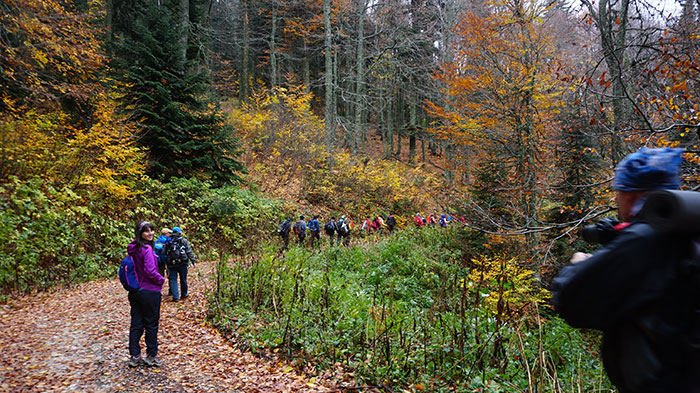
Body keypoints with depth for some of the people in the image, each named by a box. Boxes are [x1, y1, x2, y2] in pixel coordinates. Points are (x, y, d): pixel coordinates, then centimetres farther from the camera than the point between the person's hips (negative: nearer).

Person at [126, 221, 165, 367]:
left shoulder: (133, 249, 6)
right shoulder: (146, 249, -19)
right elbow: (150, 272, -22)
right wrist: (161, 280, -5)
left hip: (134, 292, 7)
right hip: (149, 292, -7)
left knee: (136, 324, 11)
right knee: (151, 324, 6)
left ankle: (134, 357, 18)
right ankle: (151, 356, 16)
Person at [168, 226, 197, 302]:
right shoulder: (184, 241, 1)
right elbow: (189, 251, -4)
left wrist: (167, 263, 14)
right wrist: (193, 260, -1)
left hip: (172, 264, 1)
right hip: (182, 263, -1)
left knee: (173, 280, 4)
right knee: (183, 279, 12)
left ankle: (175, 297, -1)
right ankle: (184, 294, 24)